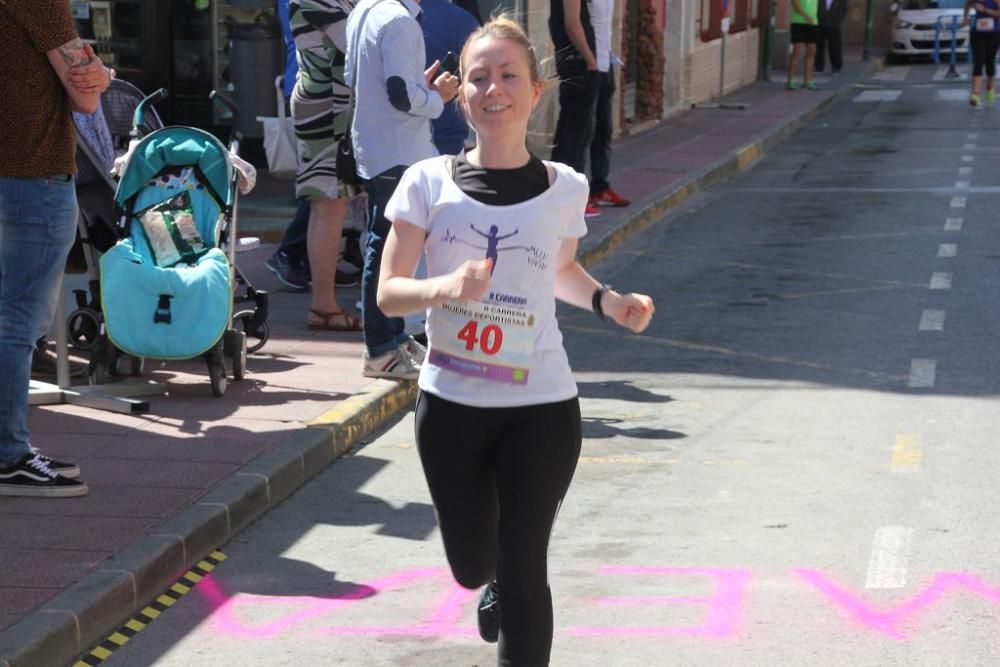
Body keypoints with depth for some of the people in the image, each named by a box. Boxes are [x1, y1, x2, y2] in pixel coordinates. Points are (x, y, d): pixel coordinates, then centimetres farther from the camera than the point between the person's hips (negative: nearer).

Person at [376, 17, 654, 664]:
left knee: (522, 573, -5)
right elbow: (388, 292, -7)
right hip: (451, 405, 1)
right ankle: (495, 583, 54)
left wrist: (608, 301, -2)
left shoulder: (565, 190, -3)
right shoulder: (429, 183, -7)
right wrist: (445, 288, -27)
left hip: (541, 408, -1)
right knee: (472, 566, 16)